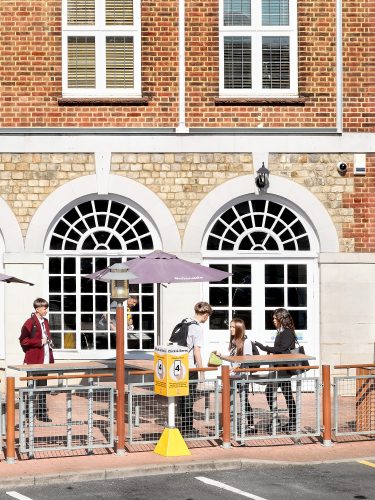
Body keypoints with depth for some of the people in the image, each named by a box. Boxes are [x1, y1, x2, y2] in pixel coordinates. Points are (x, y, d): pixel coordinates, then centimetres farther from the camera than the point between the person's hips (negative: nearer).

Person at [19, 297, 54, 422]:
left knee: (43, 387, 9)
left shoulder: (45, 322, 15)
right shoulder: (30, 323, -11)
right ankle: (28, 412, 8)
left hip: (45, 360, 7)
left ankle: (42, 412, 13)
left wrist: (49, 342, 10)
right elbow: (23, 340, -15)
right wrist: (40, 342, -16)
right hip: (34, 360, -7)